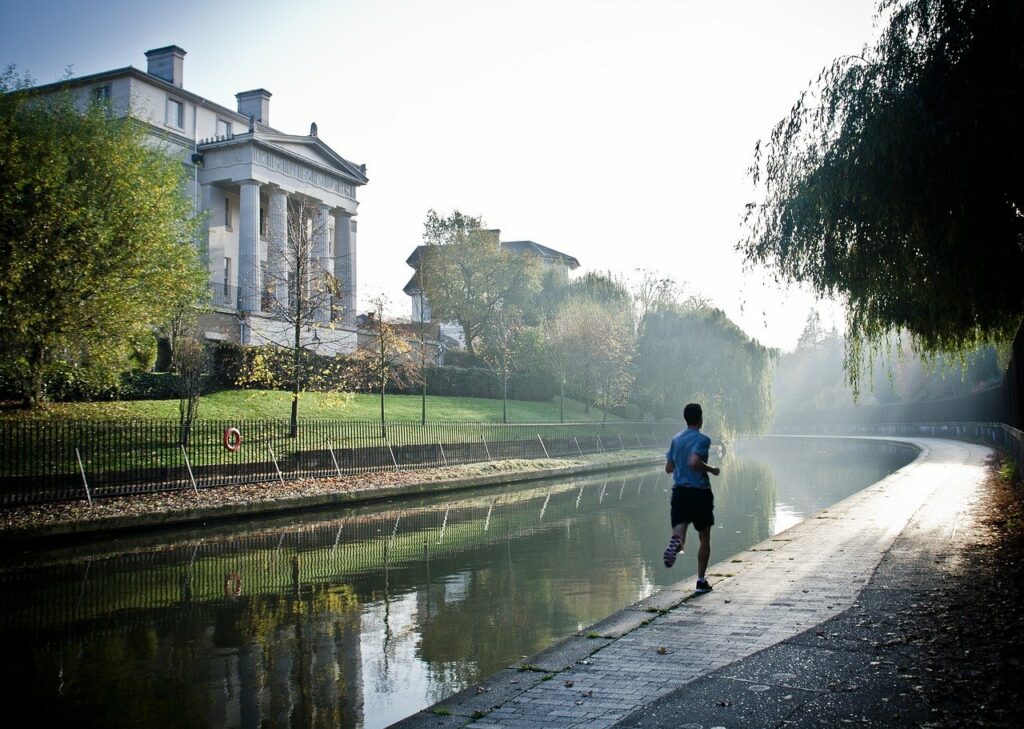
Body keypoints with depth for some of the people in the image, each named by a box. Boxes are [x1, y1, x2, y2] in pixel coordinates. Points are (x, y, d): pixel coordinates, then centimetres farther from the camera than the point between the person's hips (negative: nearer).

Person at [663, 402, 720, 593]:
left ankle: (676, 542, -38)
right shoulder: (702, 439, -10)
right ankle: (701, 580, 13)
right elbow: (694, 462, -25)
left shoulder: (676, 439, 9)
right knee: (704, 538, 11)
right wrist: (711, 469, -10)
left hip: (679, 491, 4)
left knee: (679, 531, -1)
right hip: (700, 491, -4)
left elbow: (669, 467, 12)